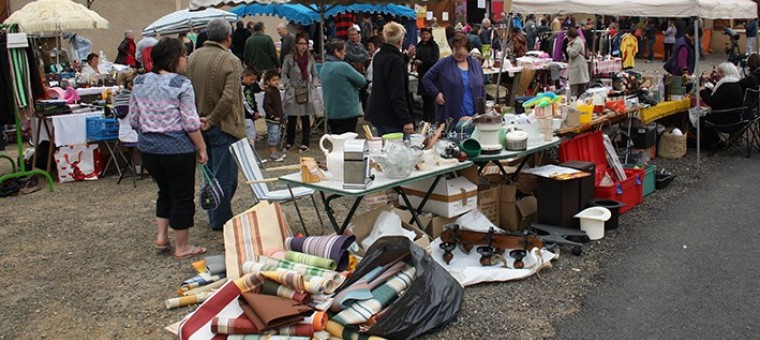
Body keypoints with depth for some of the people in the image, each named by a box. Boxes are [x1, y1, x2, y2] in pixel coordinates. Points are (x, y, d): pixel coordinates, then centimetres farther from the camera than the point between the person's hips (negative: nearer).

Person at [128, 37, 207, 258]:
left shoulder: (140, 82, 5)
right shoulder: (181, 84, -13)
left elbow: (133, 119, 9)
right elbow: (190, 122, -14)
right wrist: (202, 148, -6)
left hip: (148, 148, 6)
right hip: (177, 149, -6)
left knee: (165, 191, 25)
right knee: (182, 196, 7)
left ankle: (161, 236, 25)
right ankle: (182, 247, 16)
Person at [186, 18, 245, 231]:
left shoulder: (193, 57, 3)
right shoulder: (230, 61, -15)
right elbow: (229, 97, -23)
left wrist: (197, 117, 5)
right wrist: (212, 120, -13)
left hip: (200, 124, 7)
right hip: (223, 125, -7)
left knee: (210, 172, 19)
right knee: (224, 174, 2)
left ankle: (215, 216, 30)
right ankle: (220, 220, 8)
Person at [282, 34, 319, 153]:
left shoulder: (310, 58, 6)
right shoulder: (289, 58, -3)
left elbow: (315, 75, 14)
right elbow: (284, 74, 1)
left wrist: (313, 86, 1)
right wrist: (289, 86, -7)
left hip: (307, 93, 2)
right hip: (293, 93, -2)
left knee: (306, 118, 4)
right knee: (292, 119, 5)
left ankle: (305, 143, 12)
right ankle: (289, 142, 17)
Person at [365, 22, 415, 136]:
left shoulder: (378, 56, 8)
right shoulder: (396, 61, -18)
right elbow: (398, 95, -23)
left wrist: (406, 57, 29)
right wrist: (407, 120, -24)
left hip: (376, 113, 9)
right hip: (391, 117, -9)